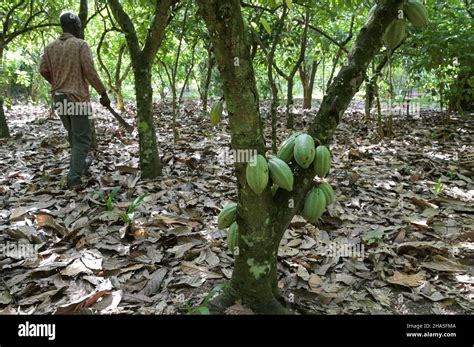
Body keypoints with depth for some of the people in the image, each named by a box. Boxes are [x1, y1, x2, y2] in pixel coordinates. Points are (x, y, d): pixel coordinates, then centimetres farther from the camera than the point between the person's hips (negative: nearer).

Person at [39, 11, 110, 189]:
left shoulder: (50, 46, 8)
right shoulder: (81, 44, -7)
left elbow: (43, 70, 2)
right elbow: (90, 71, -14)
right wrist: (103, 93, -8)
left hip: (58, 97, 6)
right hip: (77, 97, -6)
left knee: (73, 134, 22)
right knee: (82, 138, -3)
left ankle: (80, 163, 39)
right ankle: (74, 178, -11)